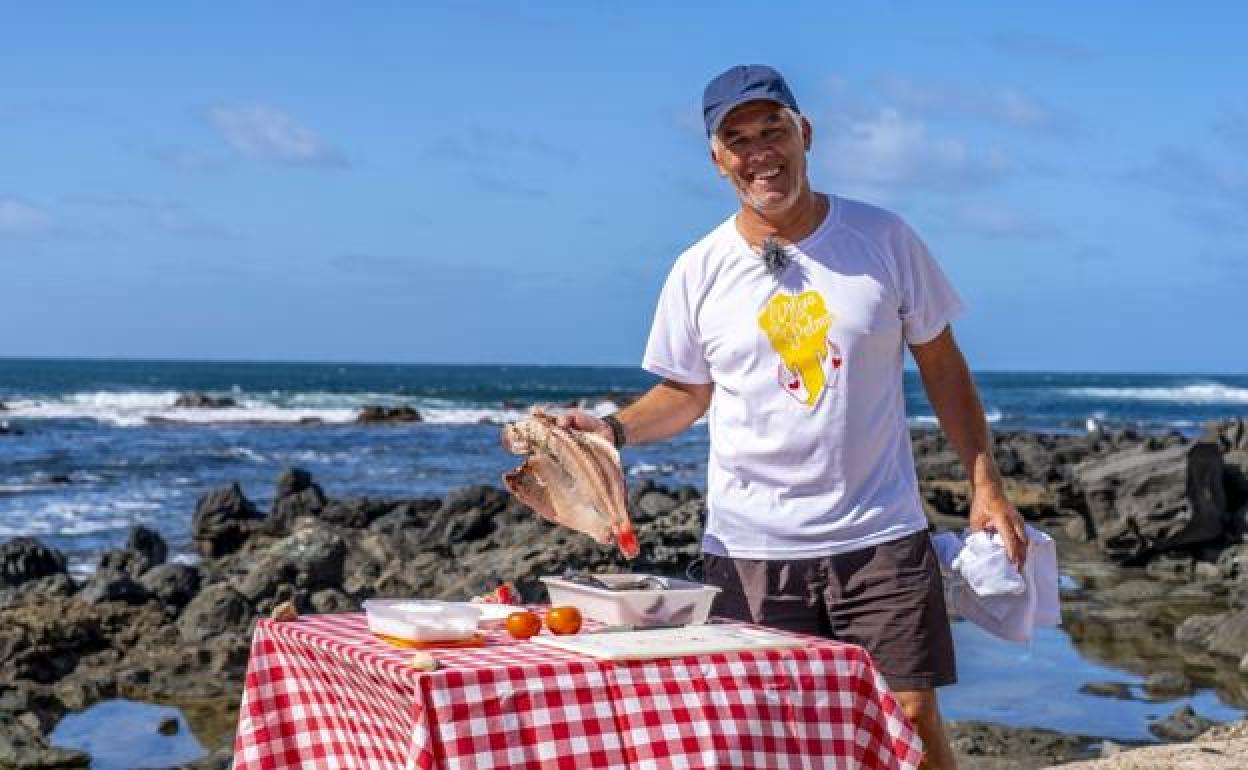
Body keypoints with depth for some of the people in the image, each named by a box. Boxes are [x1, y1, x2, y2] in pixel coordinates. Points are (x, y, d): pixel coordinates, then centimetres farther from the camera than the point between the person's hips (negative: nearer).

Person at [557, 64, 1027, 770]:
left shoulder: (884, 239, 1)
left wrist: (986, 484, 2)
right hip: (750, 549, 1)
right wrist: (613, 429, -6)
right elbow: (687, 393, 14)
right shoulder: (699, 272, 3)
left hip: (881, 536, -1)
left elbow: (941, 366, 8)